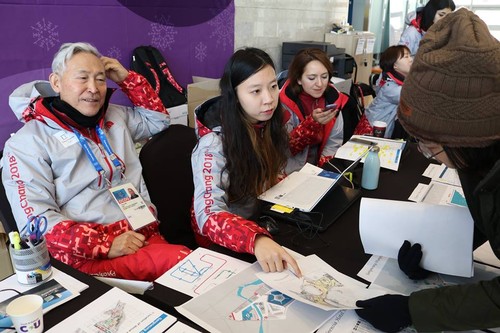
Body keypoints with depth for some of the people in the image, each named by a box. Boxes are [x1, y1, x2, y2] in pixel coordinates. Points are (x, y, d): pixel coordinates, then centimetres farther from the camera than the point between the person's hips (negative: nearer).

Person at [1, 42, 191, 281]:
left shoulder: (114, 117, 18)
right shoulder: (28, 142, 0)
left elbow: (158, 119, 33)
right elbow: (37, 221, -8)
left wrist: (127, 78, 20)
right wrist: (106, 244, -17)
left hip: (145, 235, 6)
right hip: (90, 255, -5)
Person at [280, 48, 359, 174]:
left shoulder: (332, 97, -2)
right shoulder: (285, 103, -14)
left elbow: (334, 142, 1)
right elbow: (285, 149, -16)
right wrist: (313, 122, -26)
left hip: (320, 169, 3)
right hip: (292, 173, -3)